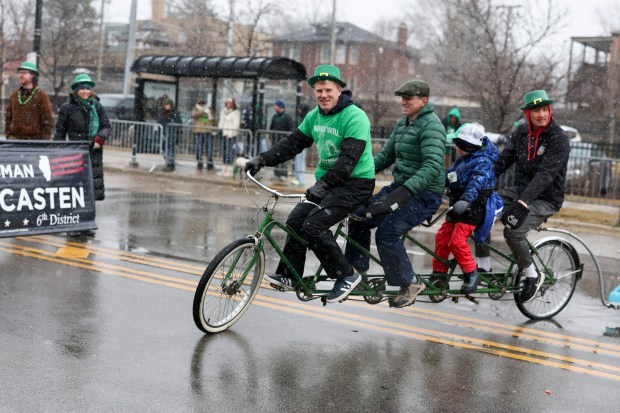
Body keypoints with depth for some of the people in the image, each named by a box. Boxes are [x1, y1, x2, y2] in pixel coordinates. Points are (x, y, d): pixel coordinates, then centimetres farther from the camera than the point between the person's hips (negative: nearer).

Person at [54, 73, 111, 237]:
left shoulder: (97, 106, 9)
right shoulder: (67, 108, 0)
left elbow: (107, 126, 10)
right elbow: (60, 131, 3)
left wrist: (100, 138, -11)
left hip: (94, 152, 4)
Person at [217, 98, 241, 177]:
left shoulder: (235, 112, -4)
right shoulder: (223, 112, 18)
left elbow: (236, 124, -10)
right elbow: (221, 123, 23)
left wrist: (230, 133, -16)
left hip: (231, 135, -7)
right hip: (224, 134, 7)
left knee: (230, 152, -10)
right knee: (224, 152, 7)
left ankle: (230, 170, -10)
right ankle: (225, 169, 13)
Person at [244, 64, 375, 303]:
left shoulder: (355, 117, -18)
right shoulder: (314, 116, 8)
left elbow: (349, 159, -28)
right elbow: (293, 143, 9)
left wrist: (323, 185, -38)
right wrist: (263, 160, -4)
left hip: (355, 183, -8)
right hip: (327, 182, 8)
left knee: (314, 225, -21)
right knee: (295, 220, -1)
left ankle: (346, 276, -8)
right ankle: (289, 276, 13)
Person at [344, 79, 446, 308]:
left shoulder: (431, 126, -16)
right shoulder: (402, 124, 13)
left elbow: (433, 166, -28)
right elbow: (386, 155, 19)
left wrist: (404, 192, -37)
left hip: (424, 193, -9)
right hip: (400, 186, 9)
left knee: (387, 233, -22)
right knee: (359, 218, 2)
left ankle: (410, 283, -7)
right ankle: (356, 271, 14)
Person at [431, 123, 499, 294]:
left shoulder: (482, 162, -16)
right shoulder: (461, 161, 12)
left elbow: (477, 183, -33)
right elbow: (447, 176, 20)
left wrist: (465, 200, -49)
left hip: (472, 211, -9)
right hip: (457, 209, 9)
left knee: (457, 241, -19)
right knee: (441, 238, 6)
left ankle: (471, 275, -6)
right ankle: (438, 275, 16)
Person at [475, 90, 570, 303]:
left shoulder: (559, 139, -18)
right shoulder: (522, 132, 3)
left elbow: (545, 175, -27)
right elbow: (504, 159, 1)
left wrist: (523, 203, -38)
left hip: (545, 199, -7)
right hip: (519, 190, 7)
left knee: (513, 230, -29)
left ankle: (532, 276, -6)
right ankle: (483, 265, 1)